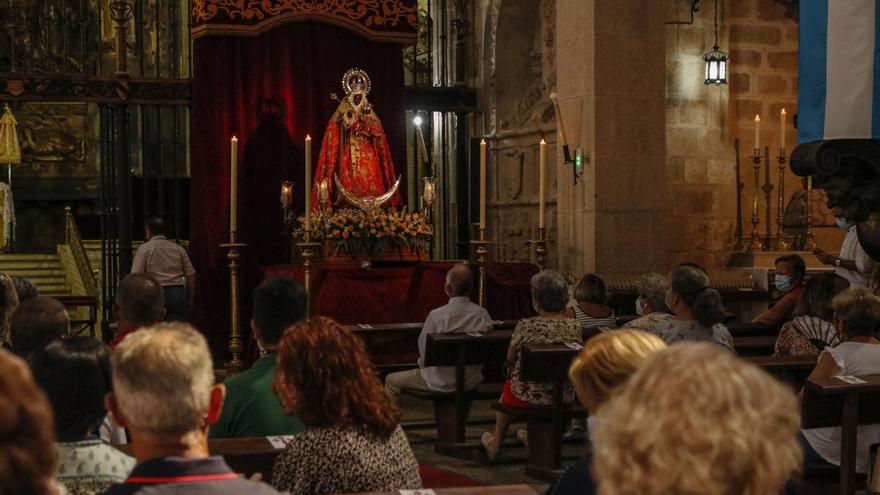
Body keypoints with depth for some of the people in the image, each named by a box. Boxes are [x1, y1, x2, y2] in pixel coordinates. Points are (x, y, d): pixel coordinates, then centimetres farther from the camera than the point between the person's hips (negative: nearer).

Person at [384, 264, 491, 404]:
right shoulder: (483, 315, -10)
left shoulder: (436, 316, -23)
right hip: (473, 381, 5)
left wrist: (422, 363, 11)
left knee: (391, 380, 15)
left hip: (443, 383, -5)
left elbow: (424, 354, -11)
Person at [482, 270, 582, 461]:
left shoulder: (526, 326, -20)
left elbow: (511, 358, -4)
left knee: (507, 389, 32)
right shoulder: (574, 327, -9)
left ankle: (496, 444, 49)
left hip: (528, 395, -3)